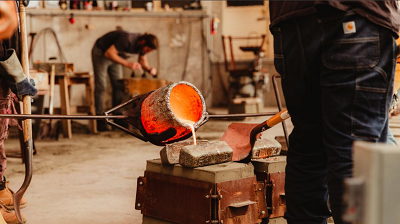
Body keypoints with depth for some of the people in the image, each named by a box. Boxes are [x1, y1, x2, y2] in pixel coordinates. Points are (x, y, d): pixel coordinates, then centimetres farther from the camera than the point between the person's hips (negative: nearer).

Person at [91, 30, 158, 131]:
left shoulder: (142, 44, -13)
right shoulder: (128, 39, -38)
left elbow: (143, 61, 2)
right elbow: (109, 53, -37)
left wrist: (149, 69, -20)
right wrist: (127, 63, -42)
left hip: (114, 54, 8)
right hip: (101, 52, -8)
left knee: (118, 86, 1)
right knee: (100, 86, -9)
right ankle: (99, 121, -8)